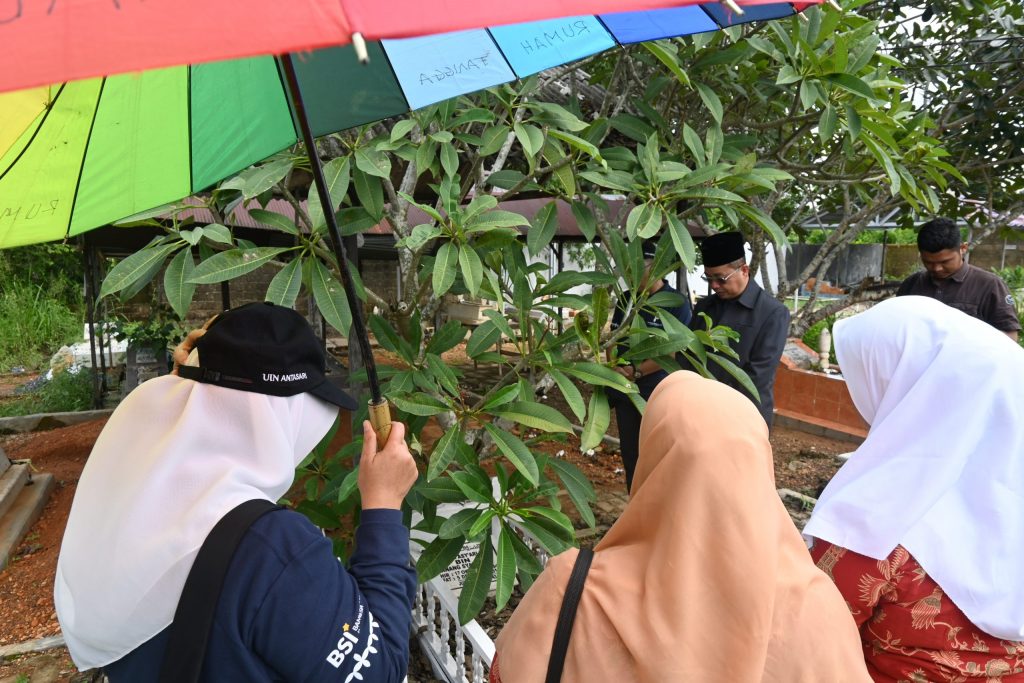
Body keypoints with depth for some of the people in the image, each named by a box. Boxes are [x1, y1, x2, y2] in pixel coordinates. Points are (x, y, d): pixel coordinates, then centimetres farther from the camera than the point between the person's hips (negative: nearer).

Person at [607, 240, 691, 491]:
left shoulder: (677, 303, -10)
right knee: (630, 454, 13)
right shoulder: (626, 299, 7)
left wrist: (636, 371, -19)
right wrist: (615, 368, -7)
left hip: (659, 396, -5)